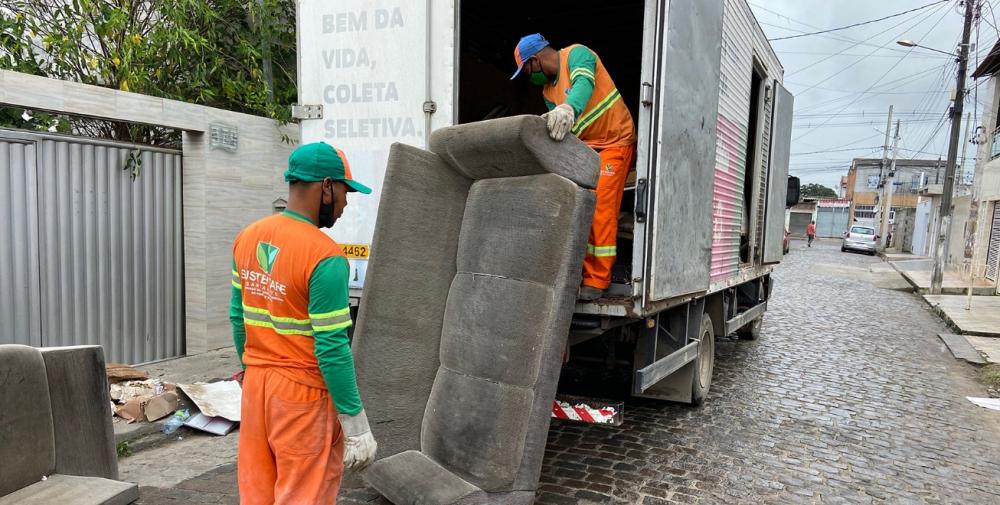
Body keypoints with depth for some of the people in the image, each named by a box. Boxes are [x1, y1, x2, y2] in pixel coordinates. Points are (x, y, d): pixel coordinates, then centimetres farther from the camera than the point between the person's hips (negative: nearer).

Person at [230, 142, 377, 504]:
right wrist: (356, 425, -14)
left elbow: (237, 317, 10)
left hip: (255, 383, 7)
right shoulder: (324, 256, -21)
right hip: (303, 392, -7)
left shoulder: (247, 238, 2)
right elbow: (332, 349, -21)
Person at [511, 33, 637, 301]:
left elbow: (584, 83, -34)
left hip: (614, 143, -7)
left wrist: (568, 109, -54)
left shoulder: (576, 54, -12)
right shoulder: (548, 90, 11)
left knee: (600, 210, -15)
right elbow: (556, 130, 5)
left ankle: (597, 280, -10)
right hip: (584, 148, 7)